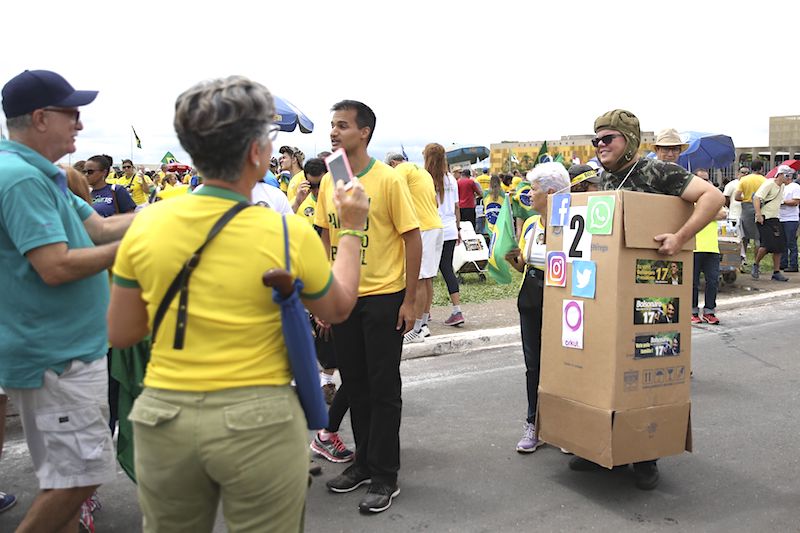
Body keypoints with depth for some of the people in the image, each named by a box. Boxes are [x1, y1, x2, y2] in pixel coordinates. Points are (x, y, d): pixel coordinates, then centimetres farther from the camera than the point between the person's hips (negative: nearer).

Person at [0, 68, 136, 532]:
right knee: (83, 473, -3)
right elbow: (55, 267, -26)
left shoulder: (38, 174, 12)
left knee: (68, 474, 19)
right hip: (54, 356, -11)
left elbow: (101, 228, 11)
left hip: (65, 350, 11)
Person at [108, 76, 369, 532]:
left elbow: (120, 335, 4)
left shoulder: (147, 224, -5)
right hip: (259, 421, -3)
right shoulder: (289, 234, -13)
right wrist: (351, 229, 16)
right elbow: (339, 308, 6)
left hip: (163, 416, 3)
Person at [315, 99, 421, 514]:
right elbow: (327, 239, 12)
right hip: (343, 298, 6)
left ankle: (385, 477, 16)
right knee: (354, 385, 15)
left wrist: (410, 299, -11)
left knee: (383, 389, 4)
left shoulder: (388, 180, -11)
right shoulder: (328, 182, 6)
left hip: (383, 298, -5)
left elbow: (413, 238, -9)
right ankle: (364, 461, 32)